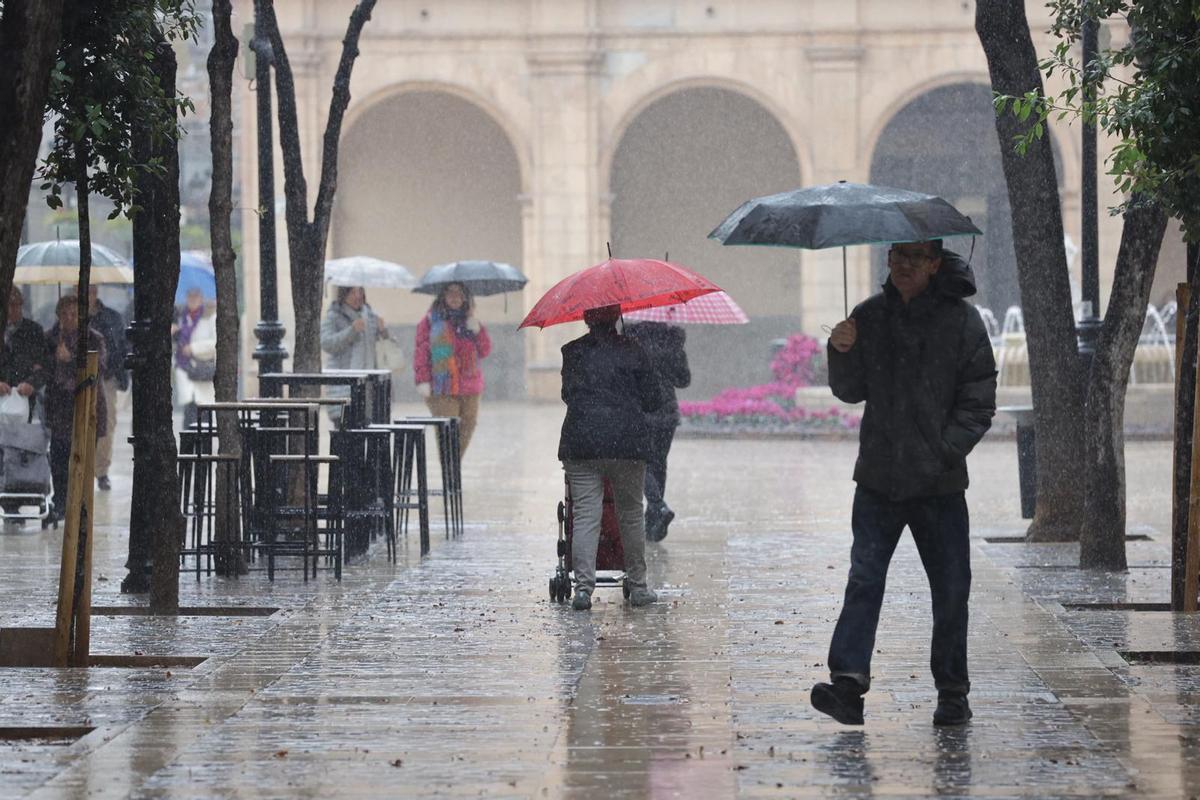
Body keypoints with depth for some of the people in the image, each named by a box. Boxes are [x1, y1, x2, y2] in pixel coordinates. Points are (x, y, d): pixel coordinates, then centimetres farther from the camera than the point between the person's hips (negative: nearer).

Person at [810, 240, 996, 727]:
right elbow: (851, 392, 11)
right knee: (864, 578, -10)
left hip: (940, 484, -2)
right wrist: (842, 353, -8)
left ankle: (952, 693, 16)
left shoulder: (962, 322, -2)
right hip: (879, 478, 2)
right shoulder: (870, 317, 7)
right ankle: (848, 680, -17)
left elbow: (979, 404, -2)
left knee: (951, 590, 4)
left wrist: (942, 453, -12)